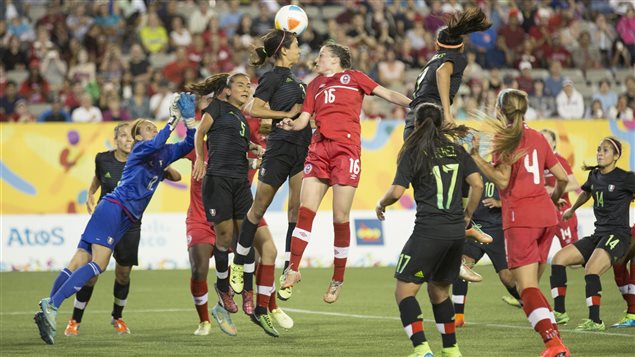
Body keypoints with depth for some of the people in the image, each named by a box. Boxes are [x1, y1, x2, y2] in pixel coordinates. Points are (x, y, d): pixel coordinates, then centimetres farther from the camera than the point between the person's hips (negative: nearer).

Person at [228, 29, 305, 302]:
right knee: (259, 207, 1)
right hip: (280, 148, -8)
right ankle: (238, 265, 14)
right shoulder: (273, 77, -8)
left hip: (301, 148, 8)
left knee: (298, 209, -2)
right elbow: (255, 110, -17)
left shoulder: (291, 78, 18)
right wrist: (287, 114, -15)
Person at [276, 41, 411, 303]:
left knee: (340, 218, -4)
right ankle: (293, 270, -5)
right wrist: (290, 125, -6)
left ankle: (338, 279, 5)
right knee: (305, 208, -9)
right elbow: (304, 119, 17)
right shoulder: (315, 85, 24)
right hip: (319, 148, 4)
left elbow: (387, 94, 10)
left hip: (346, 148, -4)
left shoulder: (353, 77, 14)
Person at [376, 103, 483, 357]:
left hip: (429, 229, -6)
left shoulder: (413, 152, -2)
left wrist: (380, 204, 12)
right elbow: (477, 184, 6)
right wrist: (467, 216, 18)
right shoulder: (456, 149, 12)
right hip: (456, 231, 6)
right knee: (439, 290, 21)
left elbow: (396, 192, -8)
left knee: (404, 289, -3)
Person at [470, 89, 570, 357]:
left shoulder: (505, 137, -4)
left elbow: (502, 180, -14)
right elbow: (562, 177, 16)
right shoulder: (537, 137, 15)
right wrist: (554, 198, 35)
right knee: (532, 286, 16)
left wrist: (476, 156, -10)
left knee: (527, 287, -9)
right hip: (546, 215, 7)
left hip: (520, 218, -7)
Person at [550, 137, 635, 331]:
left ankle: (595, 321, -21)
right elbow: (586, 193, 35)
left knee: (591, 269, -29)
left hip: (618, 234, -8)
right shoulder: (595, 176, 12)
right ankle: (560, 313, 1)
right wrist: (571, 210, 49)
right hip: (598, 234, 8)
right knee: (559, 258, -3)